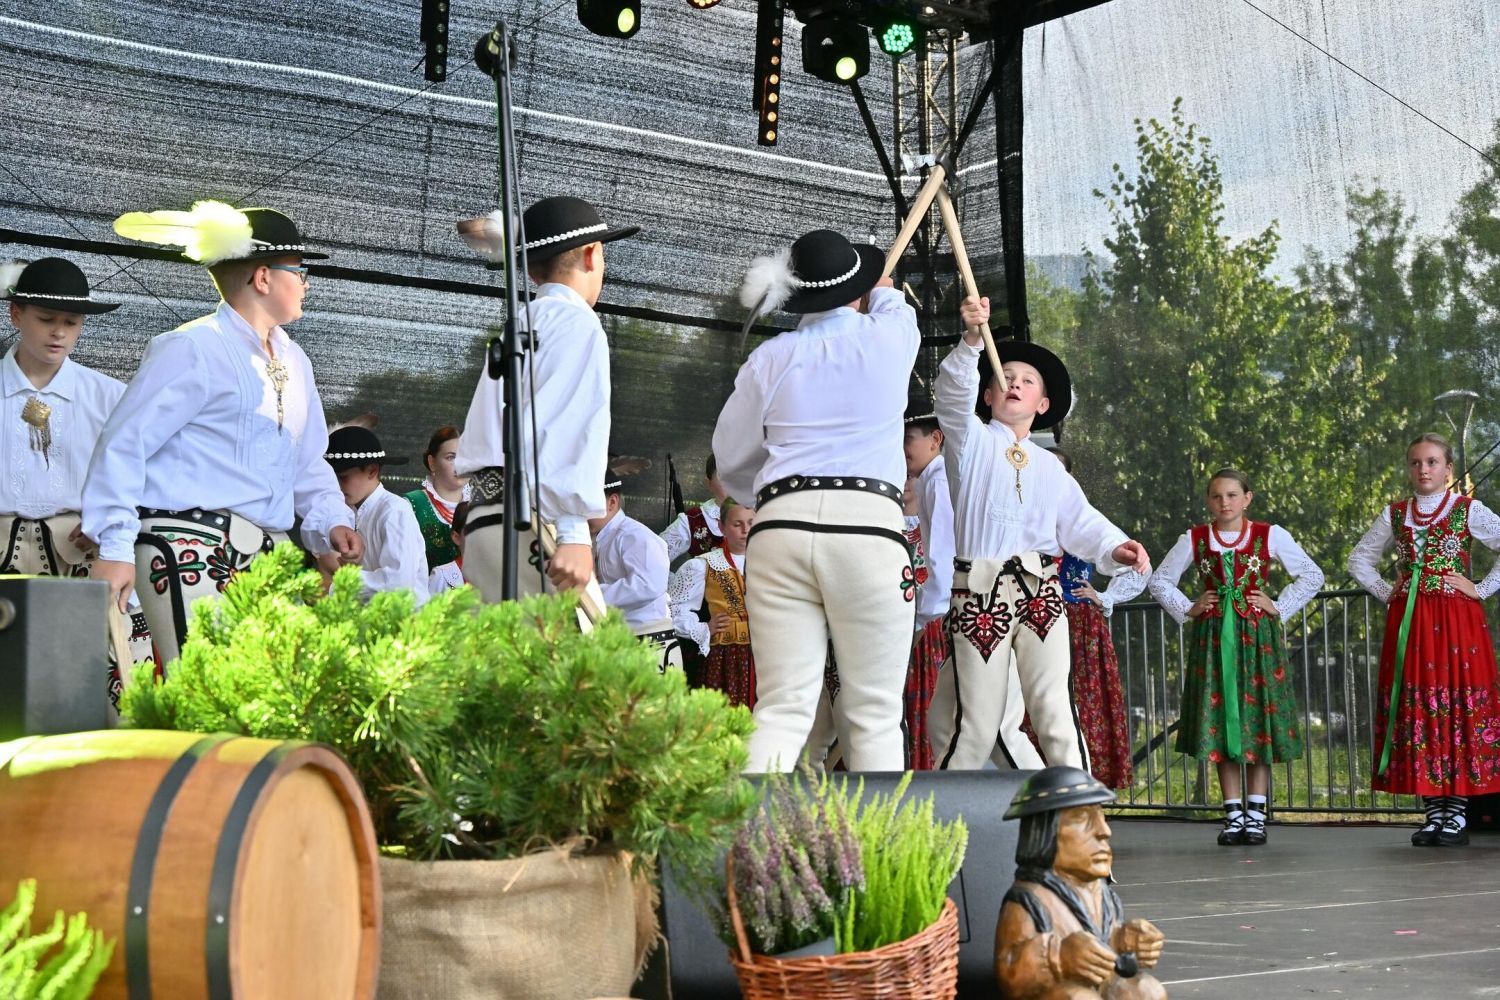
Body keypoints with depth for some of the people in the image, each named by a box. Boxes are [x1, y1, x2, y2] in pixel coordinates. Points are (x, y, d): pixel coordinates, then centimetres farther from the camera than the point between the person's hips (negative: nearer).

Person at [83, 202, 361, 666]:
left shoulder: (293, 360, 18)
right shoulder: (194, 349, -7)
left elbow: (307, 461, 26)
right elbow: (123, 444, -9)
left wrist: (331, 520, 7)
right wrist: (115, 547, -13)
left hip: (265, 554, 8)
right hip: (191, 544, -8)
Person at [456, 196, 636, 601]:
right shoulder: (576, 323, 0)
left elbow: (467, 453, 21)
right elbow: (564, 428, -15)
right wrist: (573, 533, -23)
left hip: (481, 519, 9)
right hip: (529, 523, -9)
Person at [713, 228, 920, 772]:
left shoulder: (768, 360, 10)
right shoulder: (888, 339, 7)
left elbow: (731, 463, 18)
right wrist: (884, 291, 57)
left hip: (780, 525, 2)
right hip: (868, 527, -2)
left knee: (782, 710, 1)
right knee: (876, 714, 4)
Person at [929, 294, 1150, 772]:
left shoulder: (1050, 467, 22)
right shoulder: (972, 440, 10)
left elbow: (1079, 521, 12)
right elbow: (954, 392, -9)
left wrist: (1115, 547, -9)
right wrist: (971, 338, -26)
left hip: (1042, 593, 3)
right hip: (981, 591, -3)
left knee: (1055, 710, -9)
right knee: (977, 723, -3)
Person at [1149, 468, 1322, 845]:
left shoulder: (1270, 536, 1)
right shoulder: (1194, 540, 4)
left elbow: (1312, 576, 7)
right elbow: (1159, 581, 15)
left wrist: (1280, 607, -2)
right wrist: (1187, 609, 3)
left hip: (1258, 637, -1)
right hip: (1212, 639, 1)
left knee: (1259, 721, -2)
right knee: (1219, 722, 0)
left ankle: (1256, 814, 3)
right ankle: (1233, 814, 5)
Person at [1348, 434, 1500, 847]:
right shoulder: (1395, 514, 10)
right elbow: (1359, 559, 20)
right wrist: (1386, 592, 8)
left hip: (1456, 622, -3)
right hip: (1408, 623, 3)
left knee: (1459, 706, -5)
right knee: (1417, 708, 1)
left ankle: (1457, 812, 0)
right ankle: (1433, 811, 7)